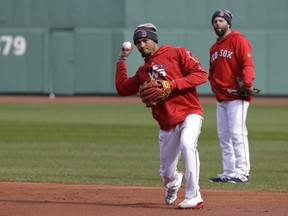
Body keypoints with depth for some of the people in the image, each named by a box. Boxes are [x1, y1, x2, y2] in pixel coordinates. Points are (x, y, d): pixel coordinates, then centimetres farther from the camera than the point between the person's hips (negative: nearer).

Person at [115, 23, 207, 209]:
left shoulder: (177, 54, -1)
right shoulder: (143, 71, 17)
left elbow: (201, 74, -10)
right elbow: (122, 88, 21)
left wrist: (173, 84, -18)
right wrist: (122, 60, 22)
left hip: (190, 113, -6)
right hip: (167, 124, 6)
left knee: (187, 145, -35)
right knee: (167, 174, 8)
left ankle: (194, 197, -28)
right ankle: (174, 181, 48)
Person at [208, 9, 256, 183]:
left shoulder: (238, 40, -5)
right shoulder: (214, 48, 21)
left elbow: (247, 63, -15)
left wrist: (248, 83, -30)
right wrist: (214, 85, 6)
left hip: (236, 96, -9)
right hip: (221, 98, 9)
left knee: (237, 133, -14)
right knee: (224, 136, 9)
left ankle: (242, 172, -15)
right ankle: (229, 173, 13)